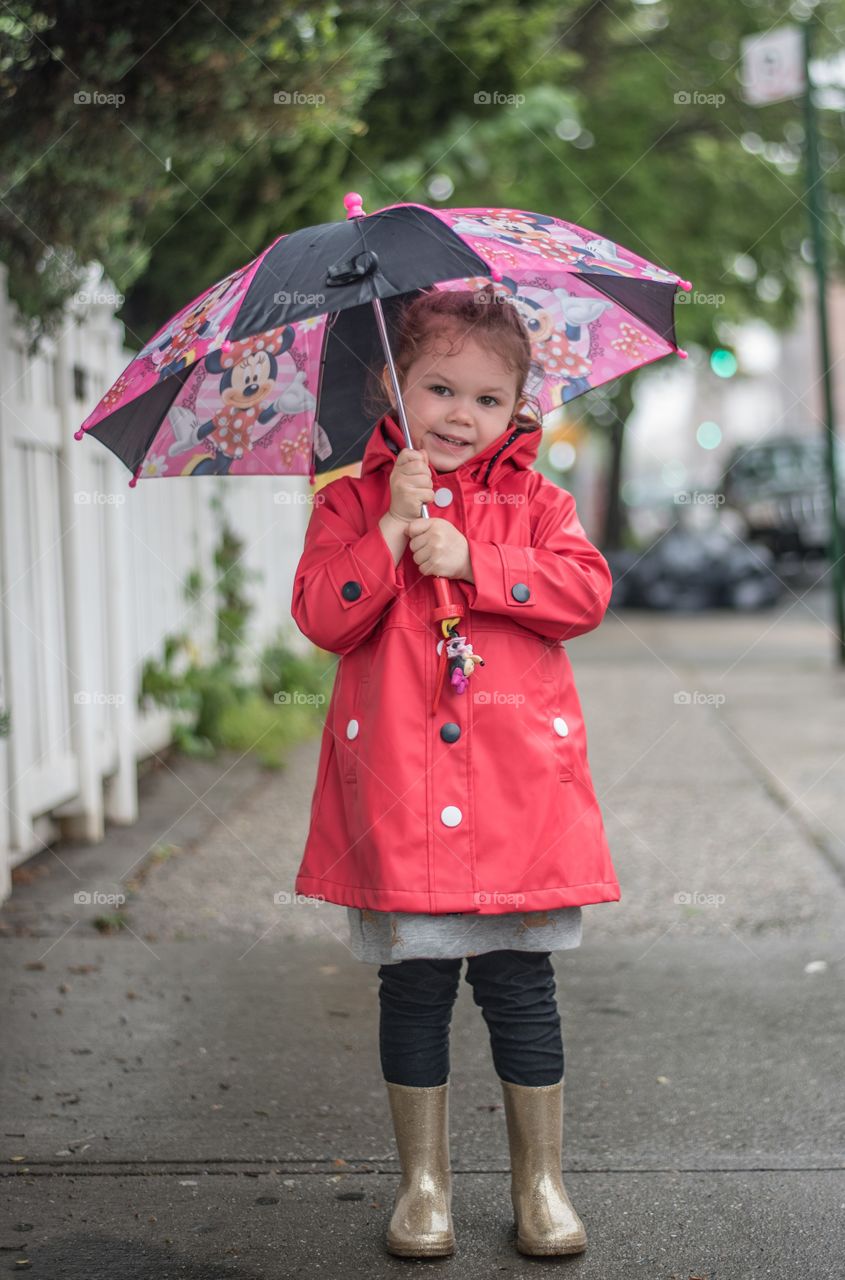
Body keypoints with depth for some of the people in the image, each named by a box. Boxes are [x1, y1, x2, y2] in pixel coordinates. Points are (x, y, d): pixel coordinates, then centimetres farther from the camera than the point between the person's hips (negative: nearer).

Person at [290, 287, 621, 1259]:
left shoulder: (533, 502, 9)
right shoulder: (352, 502, 6)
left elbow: (587, 589, -5)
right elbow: (323, 615, -5)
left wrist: (470, 559, -13)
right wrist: (393, 529, -15)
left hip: (517, 786, 1)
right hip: (398, 791, 0)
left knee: (518, 983, 5)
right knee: (413, 986, 6)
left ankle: (540, 1179, 18)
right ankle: (422, 1179, 20)